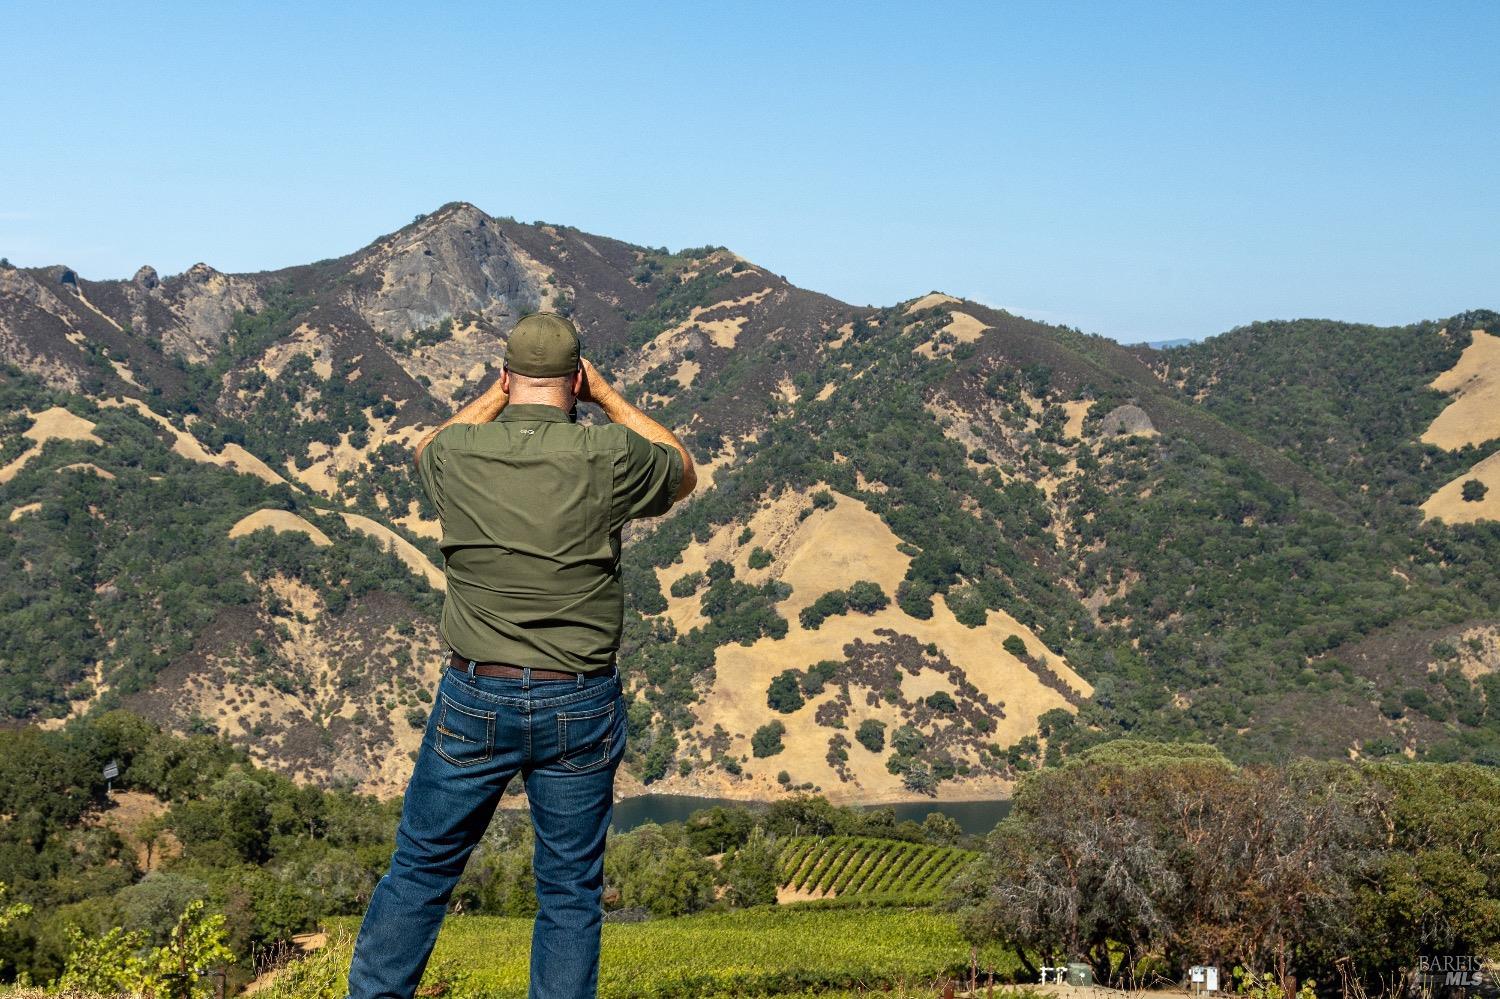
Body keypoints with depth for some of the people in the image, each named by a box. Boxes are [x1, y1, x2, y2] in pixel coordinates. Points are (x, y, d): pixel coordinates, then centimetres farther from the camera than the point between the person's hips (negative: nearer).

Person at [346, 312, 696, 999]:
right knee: (570, 891, 10)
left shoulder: (457, 453, -4)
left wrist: (495, 395, 23)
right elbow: (684, 471, 13)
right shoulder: (609, 456, -10)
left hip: (473, 699, 1)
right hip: (580, 707, -1)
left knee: (420, 868, 15)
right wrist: (608, 395, 15)